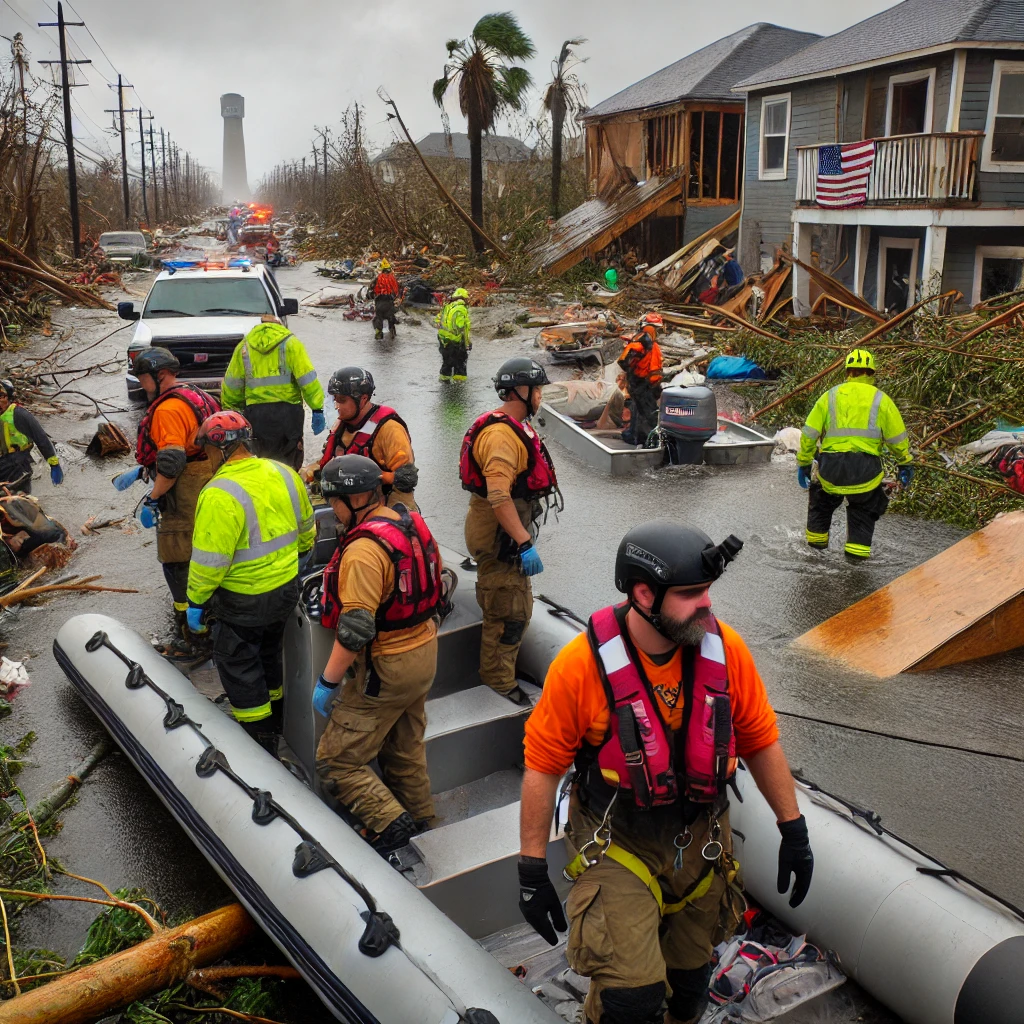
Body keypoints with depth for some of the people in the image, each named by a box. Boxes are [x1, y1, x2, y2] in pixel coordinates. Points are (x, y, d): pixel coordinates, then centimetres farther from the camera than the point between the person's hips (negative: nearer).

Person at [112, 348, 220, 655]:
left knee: (177, 565, -4)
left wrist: (151, 500, -17)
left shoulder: (169, 408, -17)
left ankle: (190, 639, -1)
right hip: (208, 488, 10)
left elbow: (170, 463, -24)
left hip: (185, 497, -10)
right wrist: (138, 472, 19)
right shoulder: (195, 397, 15)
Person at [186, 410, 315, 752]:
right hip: (286, 589, 8)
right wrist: (298, 558, 27)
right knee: (268, 655, 26)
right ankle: (276, 720, 44)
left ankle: (259, 739, 19)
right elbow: (306, 529, 11)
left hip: (242, 602, -8)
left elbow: (209, 561, -23)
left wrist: (195, 602, -9)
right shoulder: (284, 474, -3)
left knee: (238, 666, 11)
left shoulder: (220, 495, -26)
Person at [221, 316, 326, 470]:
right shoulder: (290, 343, 4)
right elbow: (307, 378, -6)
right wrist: (317, 409, -8)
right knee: (289, 466, 7)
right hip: (288, 410, -2)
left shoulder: (244, 346, 13)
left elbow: (231, 385, 13)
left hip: (255, 411, 2)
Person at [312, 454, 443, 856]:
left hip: (385, 668, -9)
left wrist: (328, 682, -20)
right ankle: (419, 818, 38)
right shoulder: (413, 523, 2)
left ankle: (390, 824, -3)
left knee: (335, 761, 1)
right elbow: (436, 578, 15)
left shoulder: (364, 549, -26)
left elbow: (355, 628, -28)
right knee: (404, 745, 26)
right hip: (424, 651, 9)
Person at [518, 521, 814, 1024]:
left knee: (689, 979, 21)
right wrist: (532, 869, -9)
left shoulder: (725, 649, -13)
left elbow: (761, 741, 1)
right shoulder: (583, 663, -22)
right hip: (617, 845, -3)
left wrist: (794, 830, 6)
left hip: (701, 839, 4)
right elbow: (542, 766, -13)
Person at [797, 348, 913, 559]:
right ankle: (857, 548, 16)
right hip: (865, 468, -1)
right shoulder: (881, 399, 7)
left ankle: (817, 538, 39)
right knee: (863, 507, 24)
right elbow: (898, 437, 9)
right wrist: (905, 463, 22)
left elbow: (809, 433, 8)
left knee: (822, 499, 30)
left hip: (830, 466, 1)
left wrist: (803, 463, 16)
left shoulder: (830, 396, 10)